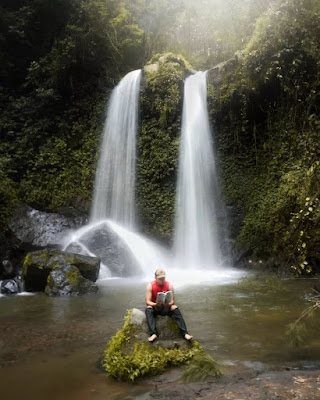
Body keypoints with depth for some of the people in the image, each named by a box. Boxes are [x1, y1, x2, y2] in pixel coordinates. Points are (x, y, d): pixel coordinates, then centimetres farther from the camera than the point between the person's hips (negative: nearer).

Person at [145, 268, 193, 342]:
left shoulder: (169, 285, -7)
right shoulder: (150, 285, -11)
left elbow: (172, 301, -7)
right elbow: (147, 301, -15)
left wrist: (168, 304, -31)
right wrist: (156, 304, -35)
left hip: (166, 307, 1)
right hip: (155, 307, -1)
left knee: (175, 308, -29)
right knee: (148, 309, -33)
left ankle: (184, 333, -34)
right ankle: (153, 334, -45)